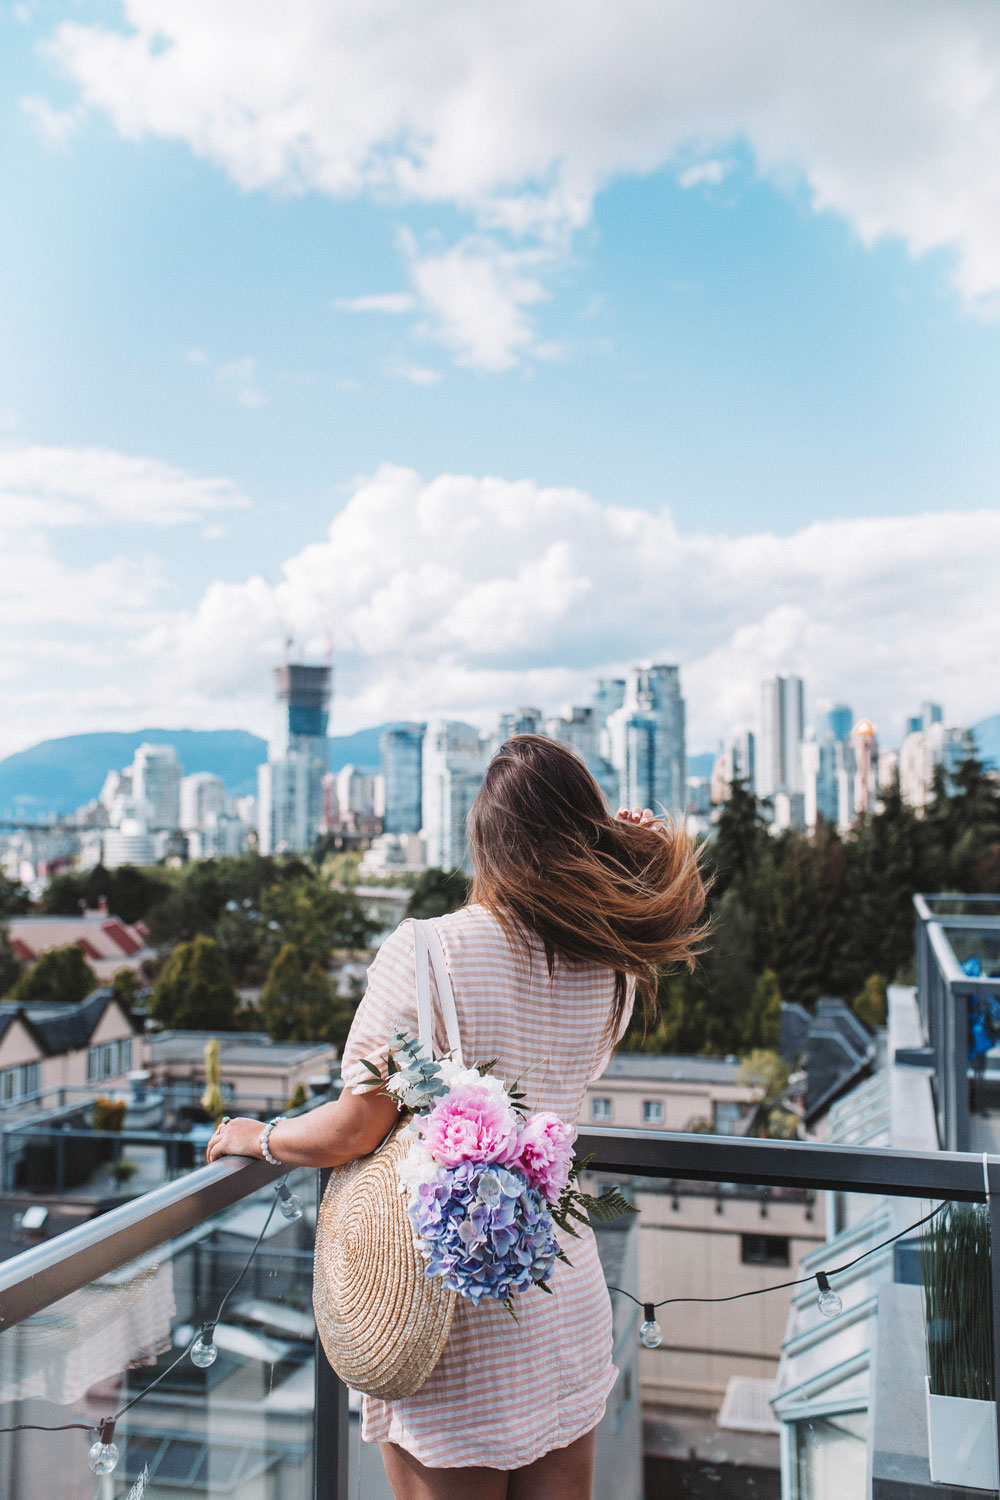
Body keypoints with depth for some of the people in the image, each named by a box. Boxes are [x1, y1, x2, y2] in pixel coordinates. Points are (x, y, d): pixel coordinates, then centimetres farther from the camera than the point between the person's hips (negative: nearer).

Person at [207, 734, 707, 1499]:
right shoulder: (613, 968, -5)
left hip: (450, 1309, -4)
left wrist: (255, 1137, 6)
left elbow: (352, 1130, -18)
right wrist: (643, 846, 9)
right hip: (567, 1304, 5)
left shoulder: (424, 952, -20)